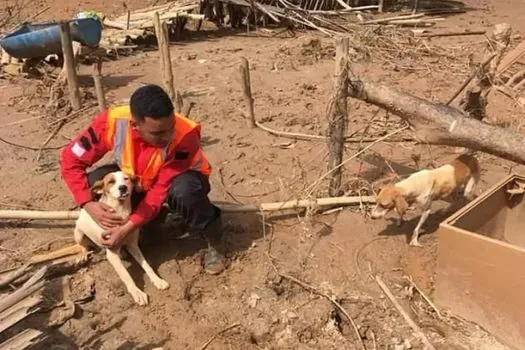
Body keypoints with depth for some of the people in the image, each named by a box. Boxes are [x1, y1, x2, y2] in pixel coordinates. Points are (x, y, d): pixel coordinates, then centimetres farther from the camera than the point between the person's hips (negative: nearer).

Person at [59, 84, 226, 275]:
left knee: (183, 191, -39)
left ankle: (213, 238, -9)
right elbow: (70, 159, -19)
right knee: (95, 182, -24)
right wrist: (88, 204, -31)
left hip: (175, 179, -3)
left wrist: (128, 227, -36)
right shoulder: (112, 122, -30)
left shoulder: (185, 136, -37)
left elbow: (162, 189, -31)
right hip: (137, 181, 4)